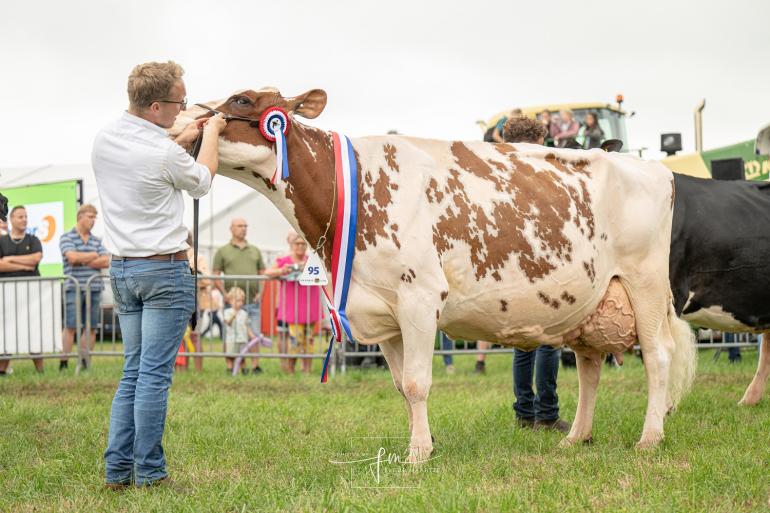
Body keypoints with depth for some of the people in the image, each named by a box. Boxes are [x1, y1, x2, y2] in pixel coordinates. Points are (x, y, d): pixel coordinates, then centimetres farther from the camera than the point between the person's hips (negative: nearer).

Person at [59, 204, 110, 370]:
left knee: (91, 328, 4)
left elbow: (106, 261, 4)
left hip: (94, 287, 5)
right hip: (74, 288, -5)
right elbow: (72, 257, -15)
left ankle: (85, 363, 10)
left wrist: (83, 261, -5)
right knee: (70, 327, -6)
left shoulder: (96, 240, 16)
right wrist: (94, 255, -1)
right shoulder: (67, 238, 2)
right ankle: (64, 362, -5)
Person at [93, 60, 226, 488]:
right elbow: (202, 182, 4)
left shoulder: (105, 139, 3)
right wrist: (210, 135, 19)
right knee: (155, 374, -4)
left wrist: (185, 138, 23)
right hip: (165, 269, -7)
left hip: (122, 270, 7)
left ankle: (118, 469, 11)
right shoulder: (165, 154, -18)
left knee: (134, 371, 13)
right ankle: (149, 473, -1)